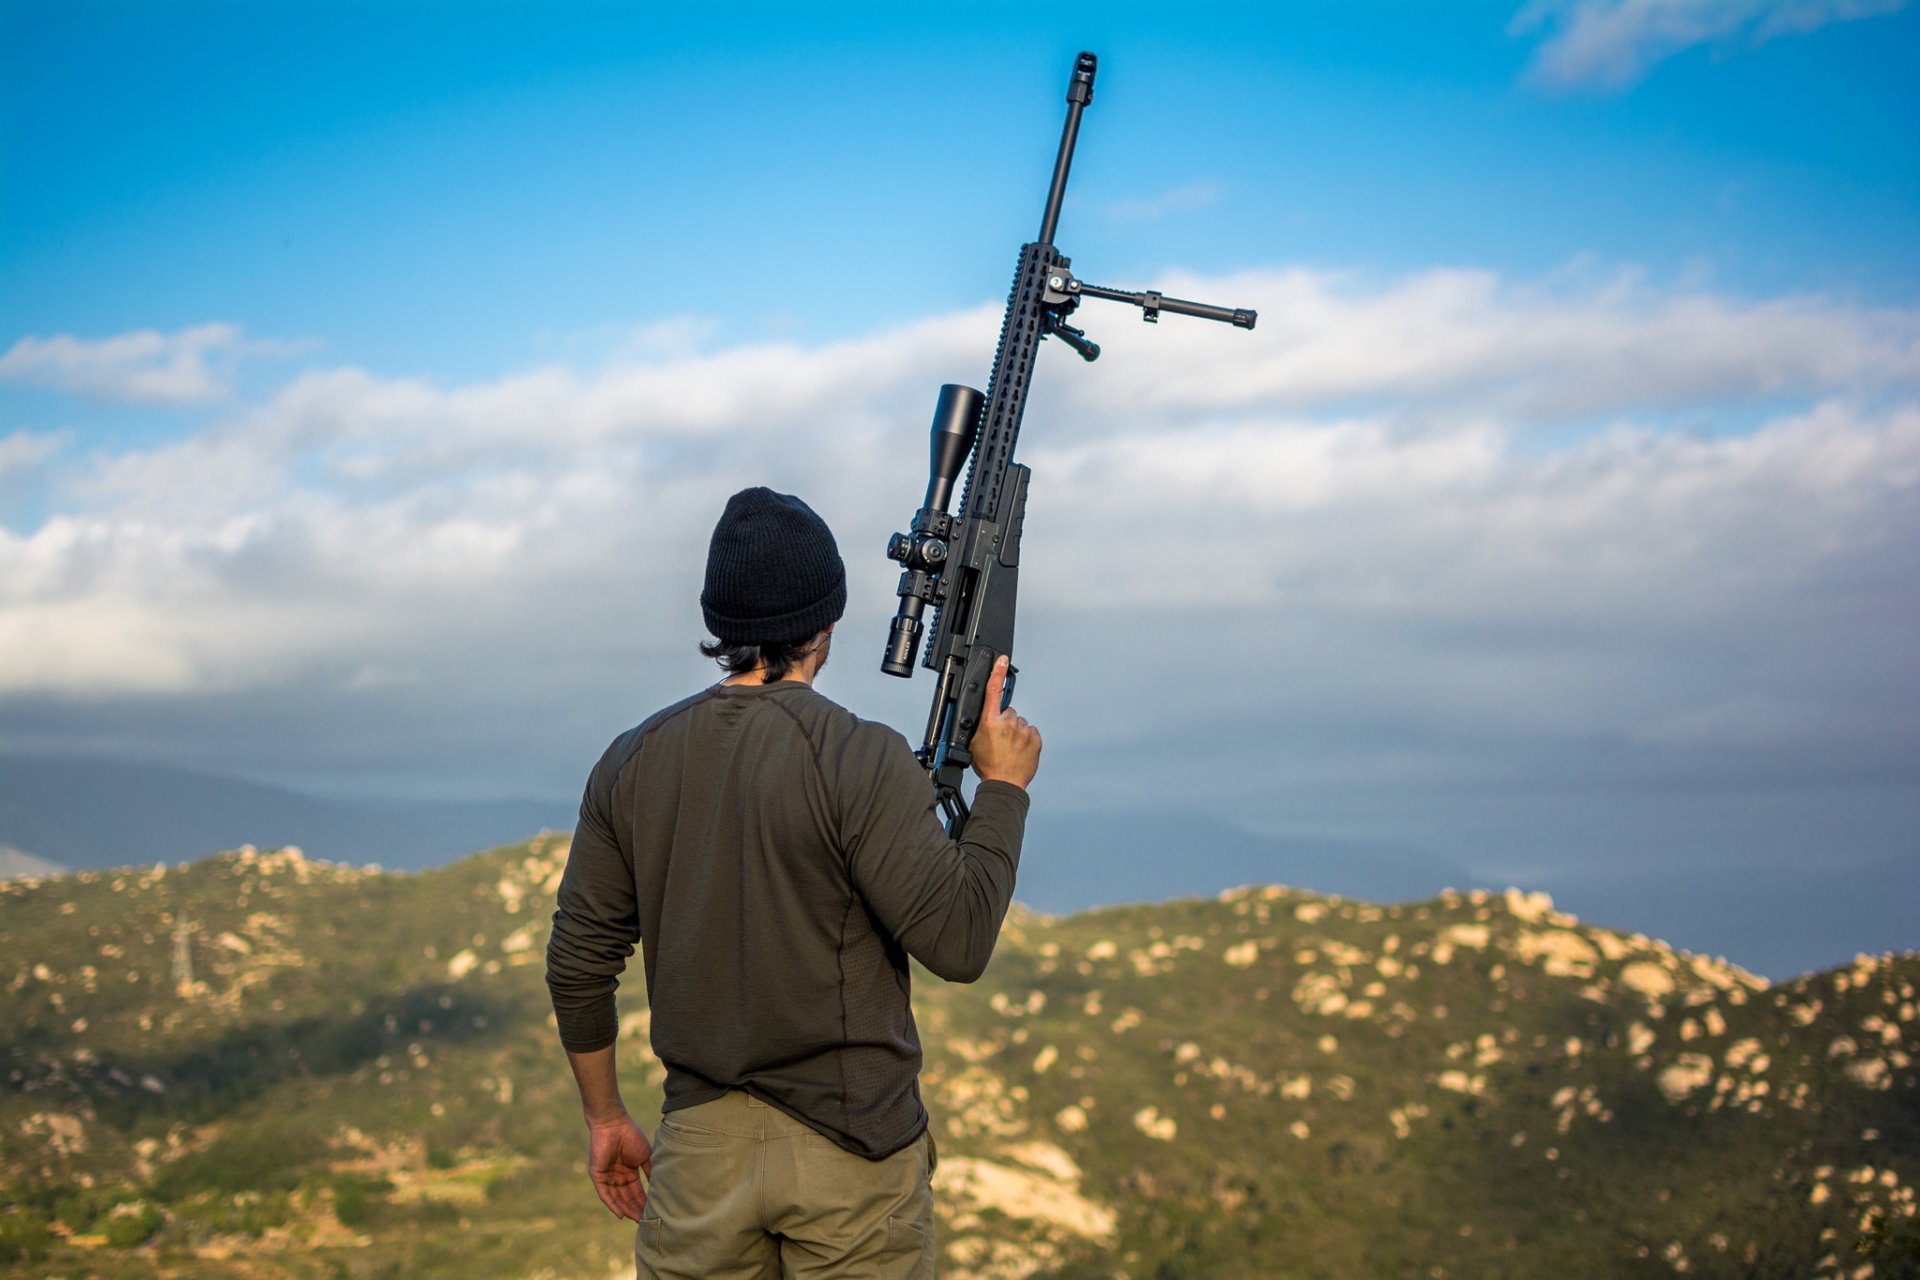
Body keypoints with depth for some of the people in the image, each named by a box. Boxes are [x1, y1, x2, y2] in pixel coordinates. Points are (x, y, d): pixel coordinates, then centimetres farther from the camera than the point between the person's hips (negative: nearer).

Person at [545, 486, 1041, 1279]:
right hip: (849, 1148, -4)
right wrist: (1003, 787, -3)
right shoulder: (860, 760, -14)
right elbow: (957, 943, -16)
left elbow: (579, 963, 6)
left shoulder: (633, 763, 2)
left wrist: (603, 1116, 18)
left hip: (701, 1148, 4)